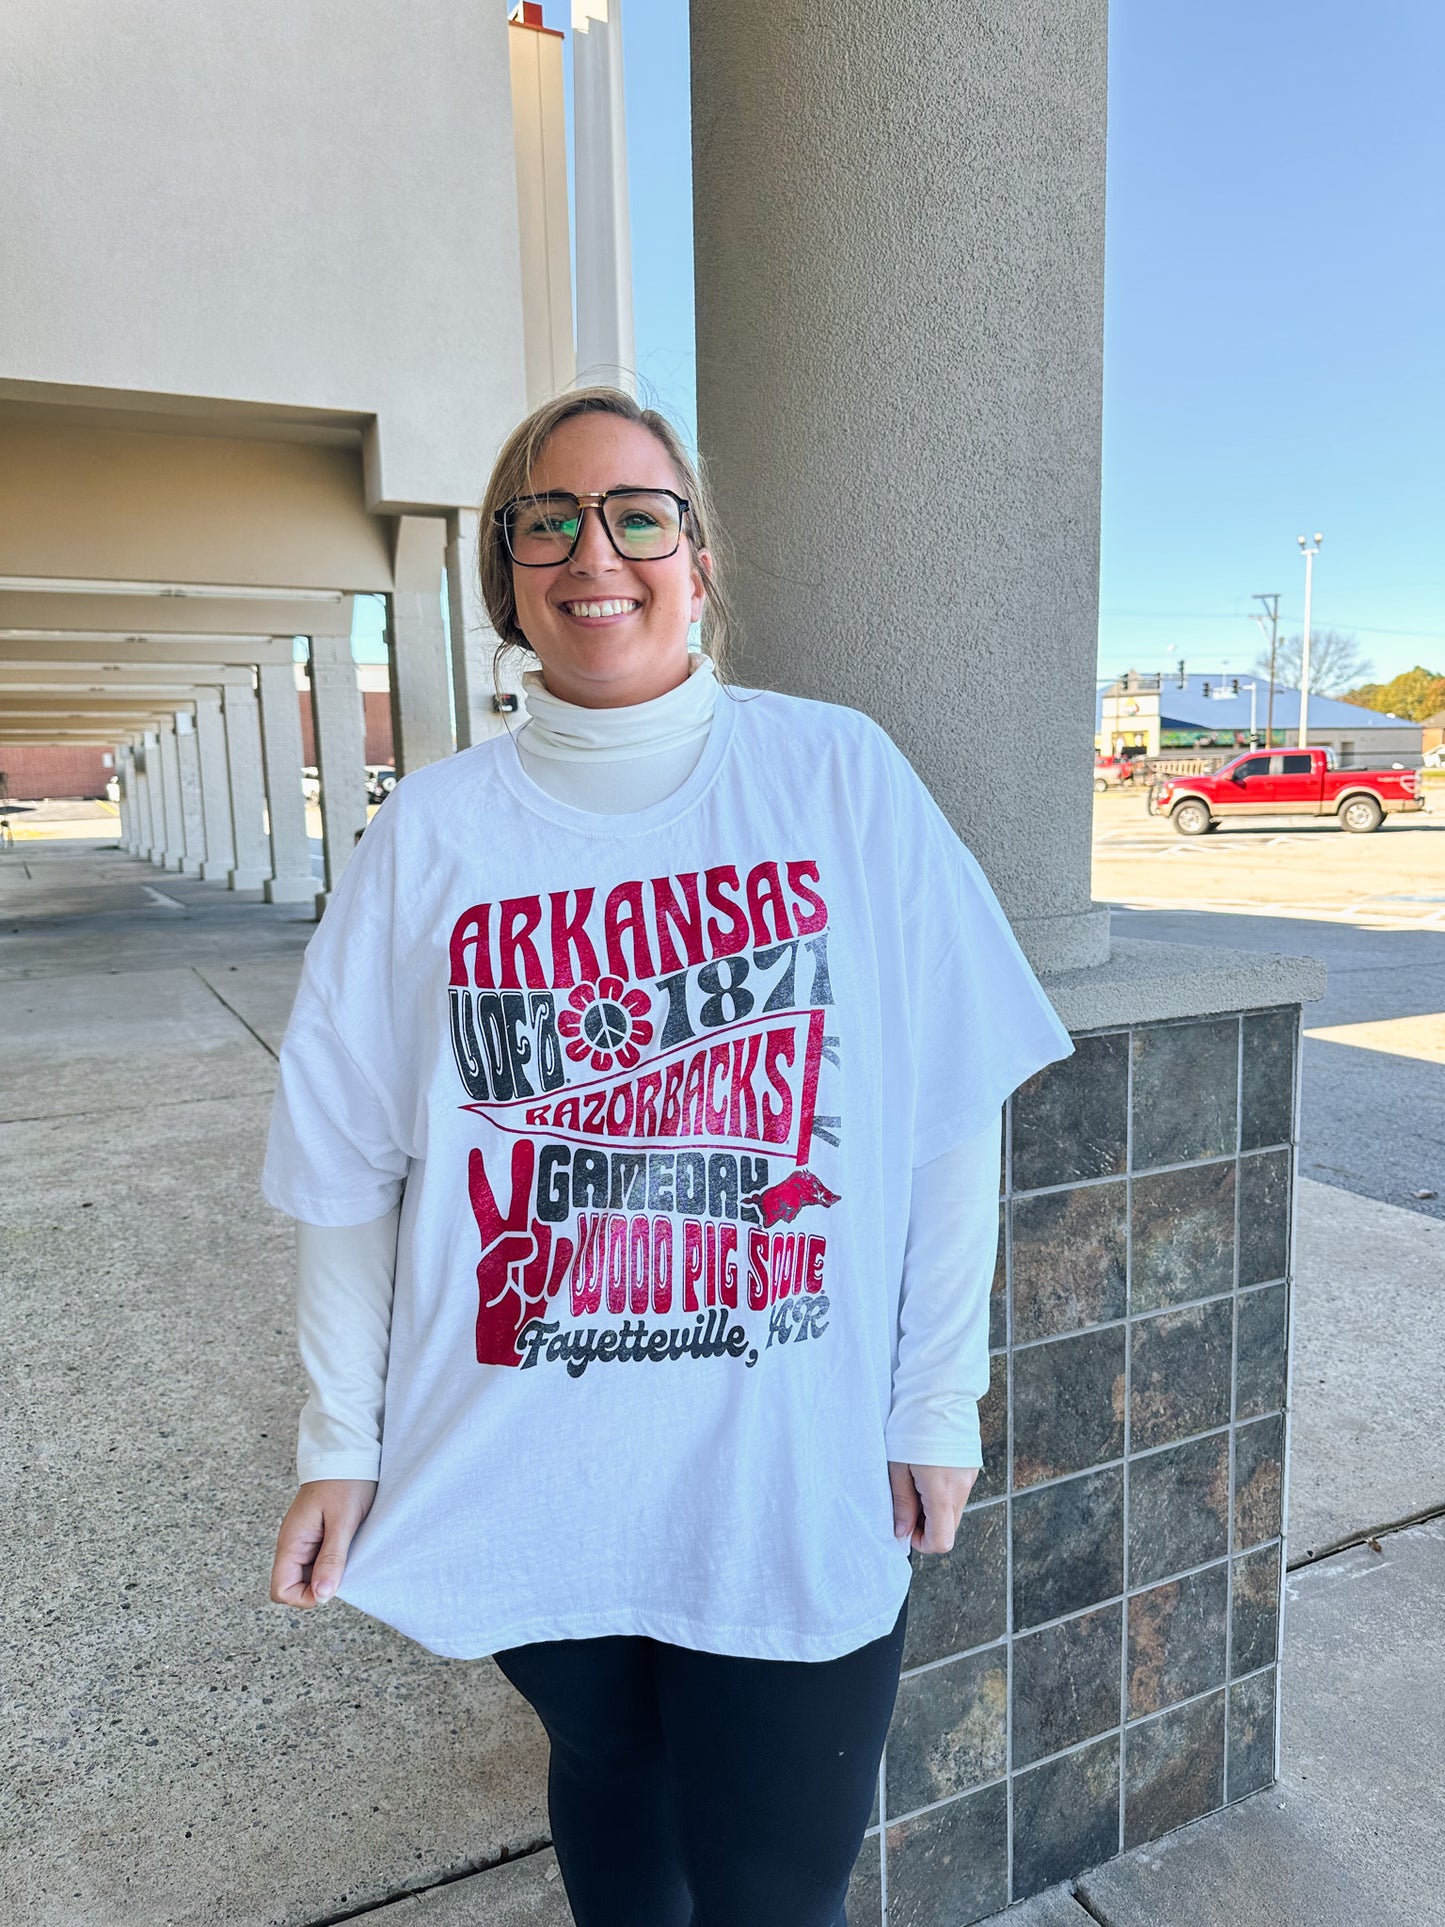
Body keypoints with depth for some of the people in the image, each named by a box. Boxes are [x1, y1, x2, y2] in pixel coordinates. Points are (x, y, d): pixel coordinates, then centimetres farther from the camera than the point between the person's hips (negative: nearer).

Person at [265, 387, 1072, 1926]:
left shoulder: (840, 777, -7)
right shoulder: (431, 833, -4)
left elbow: (950, 1115, -4)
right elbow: (350, 1169, 1)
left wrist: (937, 1401, -2)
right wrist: (338, 1442, 4)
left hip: (798, 1476, -1)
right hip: (525, 1479, 2)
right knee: (606, 1769, 25)